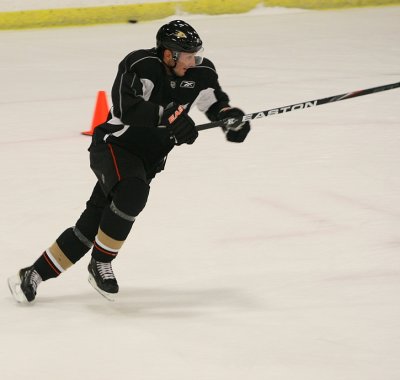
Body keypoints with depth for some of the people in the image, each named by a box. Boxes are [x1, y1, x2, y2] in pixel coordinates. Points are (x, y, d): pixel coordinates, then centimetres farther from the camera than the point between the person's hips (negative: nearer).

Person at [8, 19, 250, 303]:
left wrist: (233, 118, -10)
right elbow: (127, 107, -36)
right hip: (114, 146, -6)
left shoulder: (200, 72, -3)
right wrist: (168, 116, -45)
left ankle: (33, 275, 12)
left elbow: (216, 102, 12)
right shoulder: (140, 65, -22)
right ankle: (100, 263, -15)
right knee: (133, 192, -35)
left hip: (147, 158, 6)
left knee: (92, 224, 2)